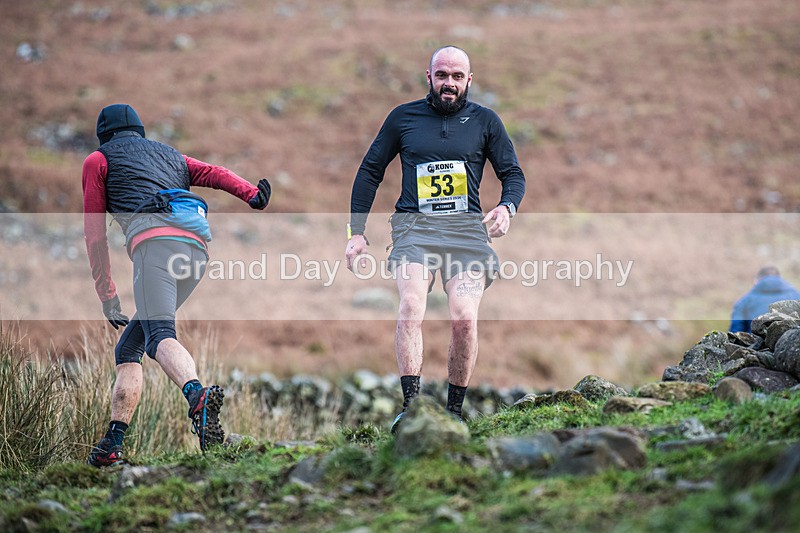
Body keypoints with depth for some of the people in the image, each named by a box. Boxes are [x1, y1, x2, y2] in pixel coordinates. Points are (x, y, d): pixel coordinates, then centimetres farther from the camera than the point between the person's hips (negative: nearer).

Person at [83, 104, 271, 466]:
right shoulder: (169, 155, 37)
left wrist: (106, 295, 18)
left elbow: (94, 233, 17)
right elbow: (212, 174, 17)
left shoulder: (98, 160, 23)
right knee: (129, 347, 16)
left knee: (159, 336, -26)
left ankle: (198, 396, -56)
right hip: (198, 248, 6)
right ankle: (112, 443, 9)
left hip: (155, 236, -6)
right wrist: (252, 194, 1)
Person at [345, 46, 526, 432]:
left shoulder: (485, 121, 13)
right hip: (414, 226, 0)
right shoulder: (403, 118, 14)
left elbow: (513, 174, 16)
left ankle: (454, 410, -1)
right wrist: (357, 232, 13)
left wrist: (507, 207, -6)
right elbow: (370, 172, 19)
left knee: (464, 319, -17)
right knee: (411, 307, -25)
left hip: (466, 227, 0)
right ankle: (410, 406, -31)